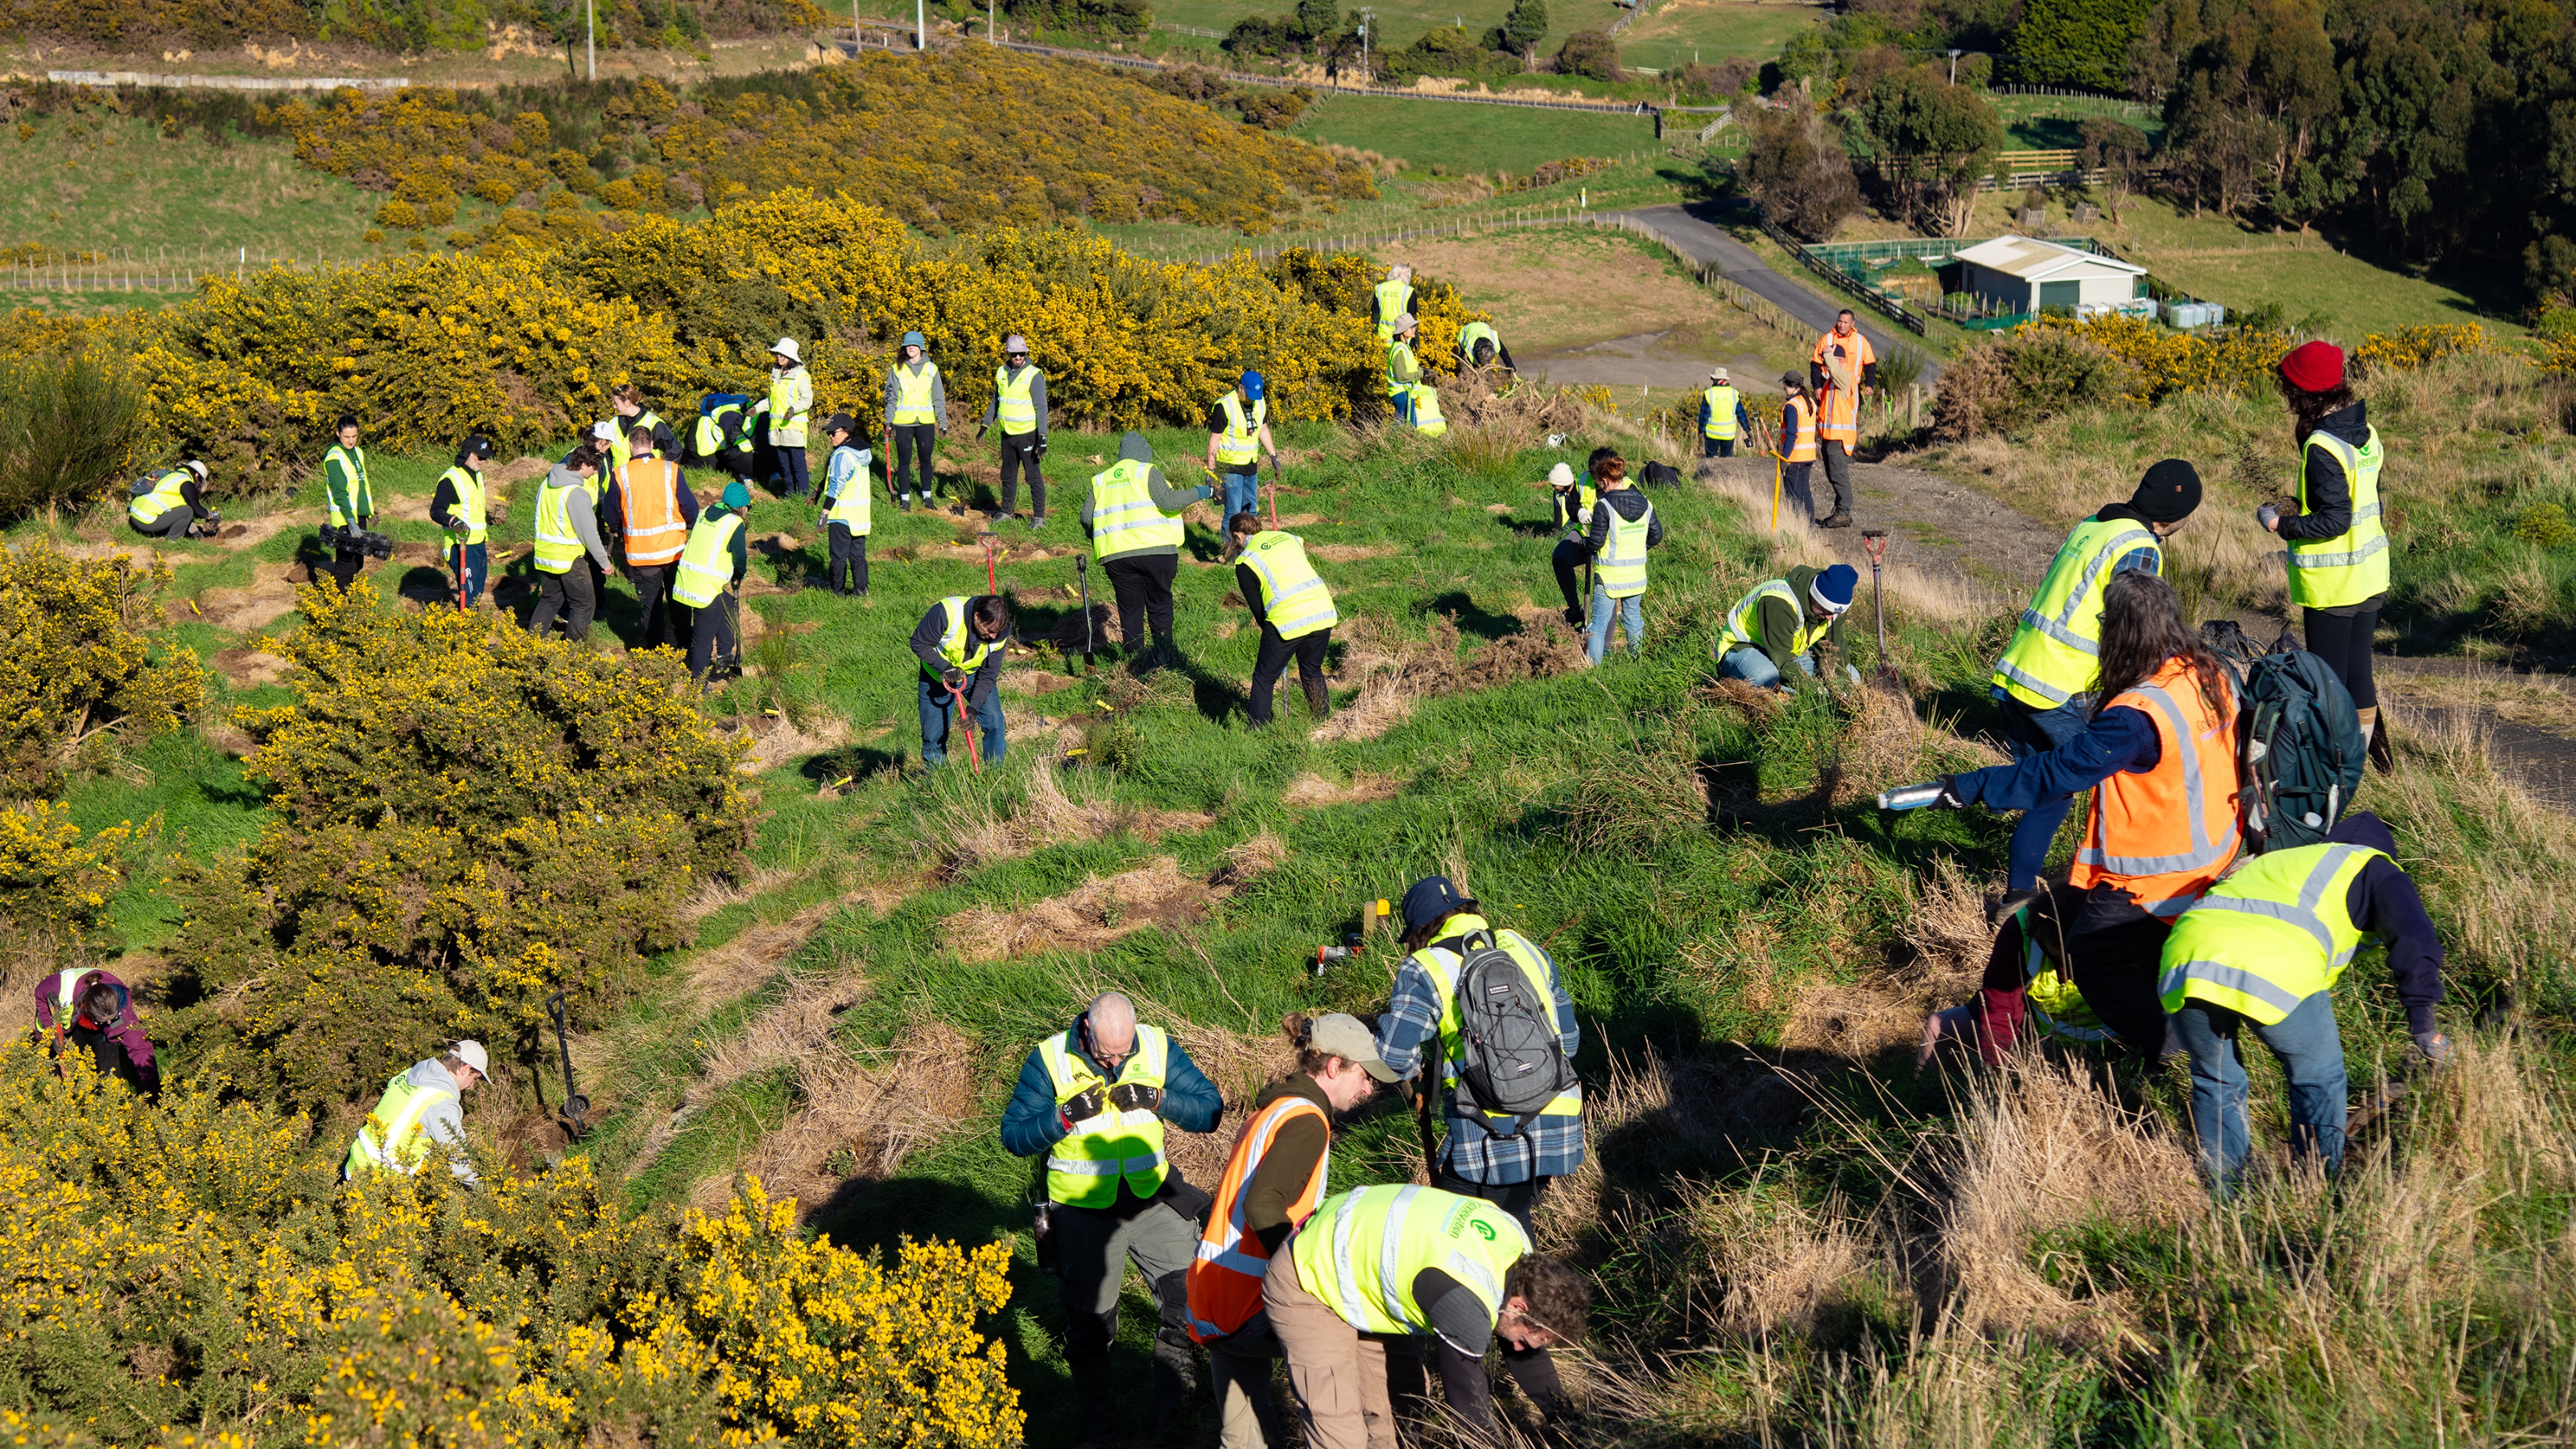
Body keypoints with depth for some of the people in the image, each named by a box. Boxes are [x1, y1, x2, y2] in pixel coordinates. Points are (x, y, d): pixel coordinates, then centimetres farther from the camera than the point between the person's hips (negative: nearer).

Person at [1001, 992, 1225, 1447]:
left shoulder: (1158, 1047, -7)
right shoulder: (1049, 1060, -13)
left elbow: (1211, 1110, -7)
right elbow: (1013, 1136, -11)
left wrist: (1159, 1099, -23)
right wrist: (1066, 1116, -27)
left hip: (1152, 1201, 2)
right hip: (1085, 1211, -1)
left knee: (1194, 1298, -6)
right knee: (1090, 1324, 10)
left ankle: (1172, 1402, 18)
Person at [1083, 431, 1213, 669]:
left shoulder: (1101, 479, 15)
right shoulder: (1147, 471, 1)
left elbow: (1086, 517, 10)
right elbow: (1167, 501, -12)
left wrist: (1096, 538, 29)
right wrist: (1200, 492, -3)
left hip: (1116, 555, 3)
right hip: (1155, 549, -3)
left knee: (1129, 608, 11)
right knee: (1160, 604, 10)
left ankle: (1135, 658, 11)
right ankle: (1164, 656, 13)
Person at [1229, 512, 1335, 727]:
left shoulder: (1245, 561, 2)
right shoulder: (1289, 538, 18)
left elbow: (1257, 607, 4)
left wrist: (1267, 627, 22)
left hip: (1288, 620, -5)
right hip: (1323, 612, 5)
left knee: (1264, 677, 10)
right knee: (1313, 672, 23)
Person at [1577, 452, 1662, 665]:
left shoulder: (1604, 506, -17)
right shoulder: (1644, 503, 1)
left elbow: (1595, 542, -18)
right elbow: (1656, 535, 9)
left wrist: (1585, 546, 3)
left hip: (1609, 576, -5)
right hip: (1636, 575, 5)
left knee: (1600, 623, 3)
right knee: (1634, 619, 19)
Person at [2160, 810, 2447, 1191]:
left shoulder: (2270, 861, 42)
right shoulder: (2372, 867, 26)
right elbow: (2413, 935, 9)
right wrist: (2423, 1022, 10)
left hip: (2187, 950, 5)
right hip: (2273, 969, -5)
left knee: (2215, 1080, 25)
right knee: (2318, 1077, 19)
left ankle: (2222, 1193, 30)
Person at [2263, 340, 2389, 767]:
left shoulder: (2322, 446, -21)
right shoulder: (2365, 430, 5)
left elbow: (2334, 520, -23)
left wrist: (2281, 524, -12)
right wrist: (2299, 508, 15)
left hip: (2332, 585, -8)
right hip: (2371, 576, 8)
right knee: (2359, 670, 17)